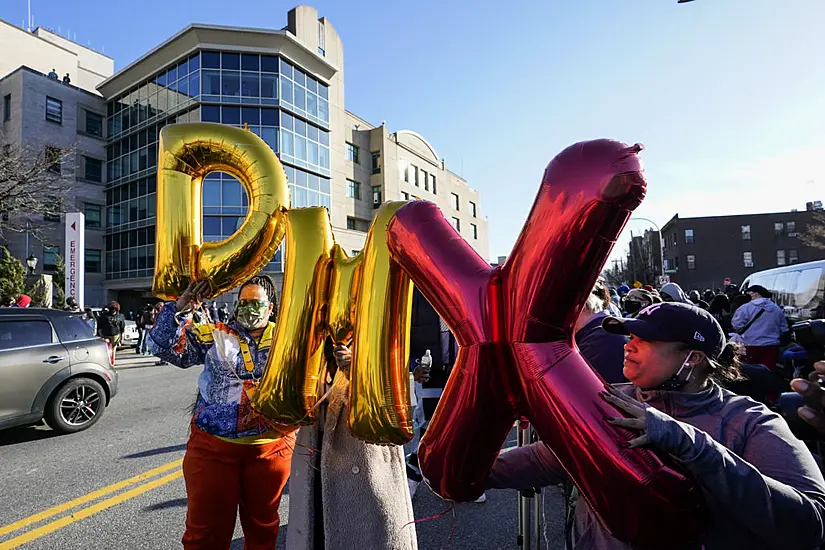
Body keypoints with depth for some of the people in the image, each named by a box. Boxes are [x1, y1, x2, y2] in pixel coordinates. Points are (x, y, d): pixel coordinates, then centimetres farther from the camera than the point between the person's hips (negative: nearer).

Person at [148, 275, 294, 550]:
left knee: (263, 528, 18)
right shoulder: (213, 335, 5)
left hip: (271, 447, 1)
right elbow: (163, 346, -2)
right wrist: (181, 308, -13)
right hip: (212, 445, 0)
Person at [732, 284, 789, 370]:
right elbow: (784, 329, 16)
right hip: (772, 345, 5)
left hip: (751, 345, -5)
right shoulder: (777, 309, 10)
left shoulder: (746, 308, -11)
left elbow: (736, 325, -11)